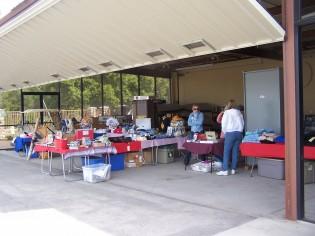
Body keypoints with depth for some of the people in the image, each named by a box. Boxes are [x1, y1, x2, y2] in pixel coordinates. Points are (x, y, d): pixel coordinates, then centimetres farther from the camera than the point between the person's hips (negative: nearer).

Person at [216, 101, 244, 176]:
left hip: (230, 133, -4)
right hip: (239, 133, 4)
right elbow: (242, 123, 11)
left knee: (226, 152, -3)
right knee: (235, 152, 7)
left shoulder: (227, 112, 2)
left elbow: (224, 124, 0)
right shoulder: (239, 112, 14)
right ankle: (233, 169, 8)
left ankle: (225, 170, -7)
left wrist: (224, 133, 14)